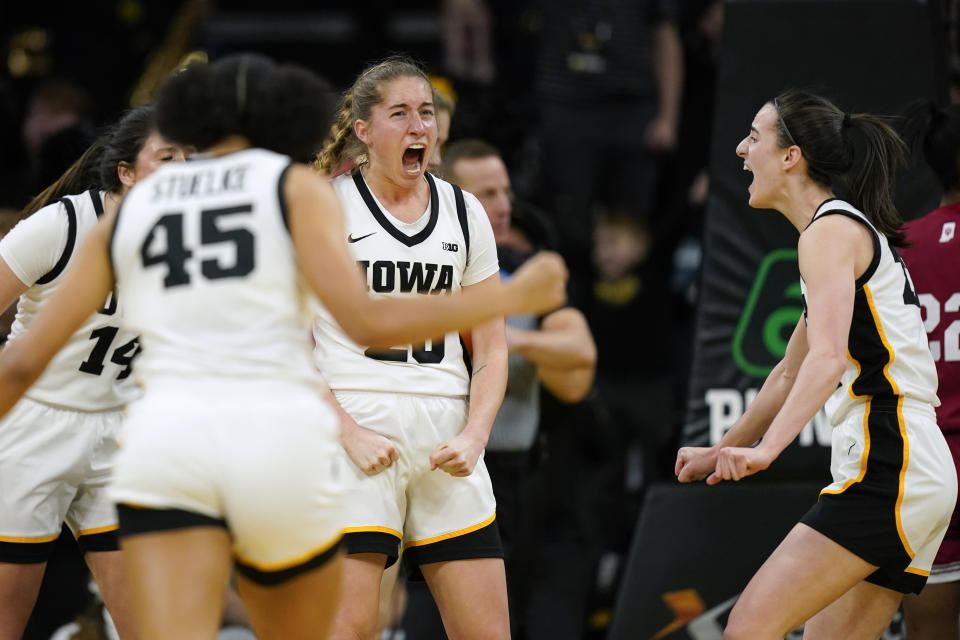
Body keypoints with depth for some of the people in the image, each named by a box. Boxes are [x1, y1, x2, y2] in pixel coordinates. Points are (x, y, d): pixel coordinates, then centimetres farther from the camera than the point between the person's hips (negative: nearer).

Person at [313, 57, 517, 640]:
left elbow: (491, 350, 14)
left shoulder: (463, 212, 13)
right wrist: (348, 434, -13)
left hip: (445, 444, 4)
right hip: (356, 432, -4)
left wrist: (473, 436, -3)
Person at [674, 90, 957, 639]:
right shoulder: (851, 228, 24)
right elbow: (793, 372, 34)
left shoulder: (831, 231, -7)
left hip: (886, 470, -10)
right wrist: (724, 451, 39)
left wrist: (766, 450, -35)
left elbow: (828, 358, -24)